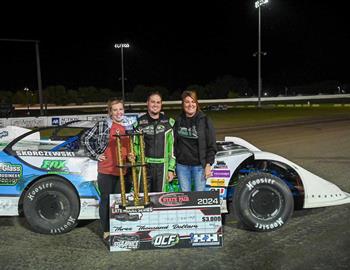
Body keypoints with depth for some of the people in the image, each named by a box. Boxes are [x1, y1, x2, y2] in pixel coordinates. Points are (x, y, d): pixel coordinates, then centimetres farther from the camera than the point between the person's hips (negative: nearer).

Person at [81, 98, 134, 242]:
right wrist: (95, 155, -5)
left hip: (123, 170, 3)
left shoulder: (129, 126, 7)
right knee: (106, 200, 9)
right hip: (106, 170, -3)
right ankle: (106, 231, 23)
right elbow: (85, 139, -1)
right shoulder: (102, 125, -5)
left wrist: (131, 156, 0)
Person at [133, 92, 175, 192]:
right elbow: (134, 146, 10)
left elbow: (172, 147, 5)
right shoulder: (139, 123, 5)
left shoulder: (168, 123, 5)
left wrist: (171, 168, 2)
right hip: (143, 167, 0)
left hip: (161, 168, 1)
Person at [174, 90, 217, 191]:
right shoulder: (178, 121, 7)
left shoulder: (204, 120, -2)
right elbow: (174, 143, 11)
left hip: (199, 165, -3)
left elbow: (212, 145, -3)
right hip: (182, 165, 3)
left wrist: (208, 164, -8)